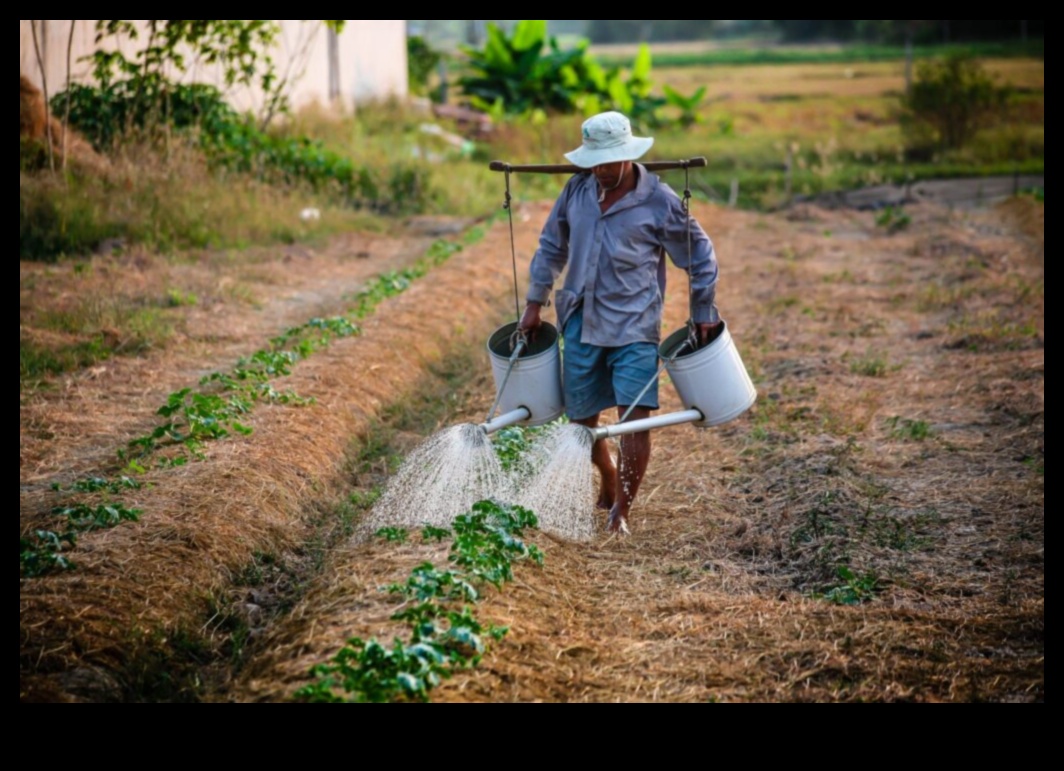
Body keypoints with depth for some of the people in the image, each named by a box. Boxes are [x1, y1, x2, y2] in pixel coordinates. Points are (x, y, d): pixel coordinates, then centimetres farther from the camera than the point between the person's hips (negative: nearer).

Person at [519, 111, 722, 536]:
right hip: (581, 323, 4)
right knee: (582, 418, 11)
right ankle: (610, 483, 37)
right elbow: (551, 246, 16)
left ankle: (622, 509, -4)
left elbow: (700, 256, 3)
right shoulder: (577, 190, 2)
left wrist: (703, 314, 4)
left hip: (634, 326, -4)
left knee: (635, 416, -14)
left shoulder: (659, 202, -8)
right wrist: (536, 303, 15)